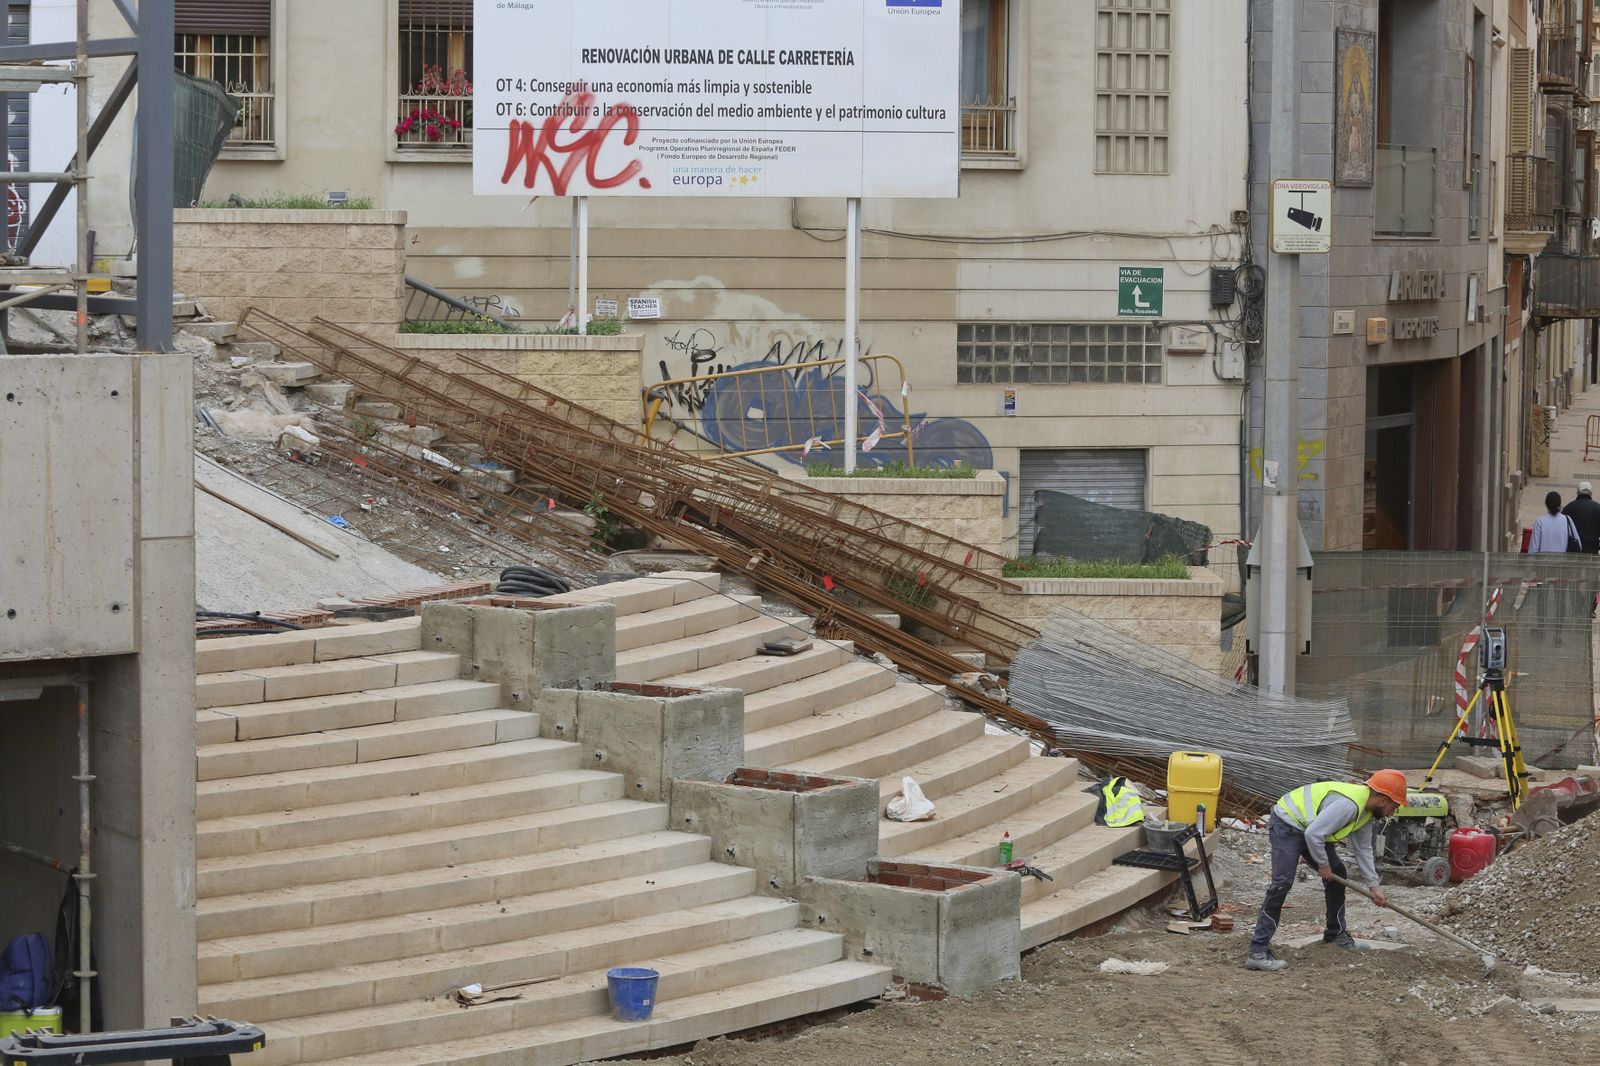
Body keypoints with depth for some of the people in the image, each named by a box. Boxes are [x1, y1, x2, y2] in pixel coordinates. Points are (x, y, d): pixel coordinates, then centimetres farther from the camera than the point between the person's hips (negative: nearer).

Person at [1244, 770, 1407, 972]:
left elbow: (1363, 849, 15)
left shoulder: (1366, 812, 4)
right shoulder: (1349, 805, -29)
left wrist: (1373, 886, 13)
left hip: (1308, 829, 11)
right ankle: (1258, 952, -26)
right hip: (1287, 825, -11)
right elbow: (1313, 834, -31)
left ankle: (1336, 933, 31)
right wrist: (1323, 865, -16)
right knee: (1282, 883, -21)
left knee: (1337, 874, 14)